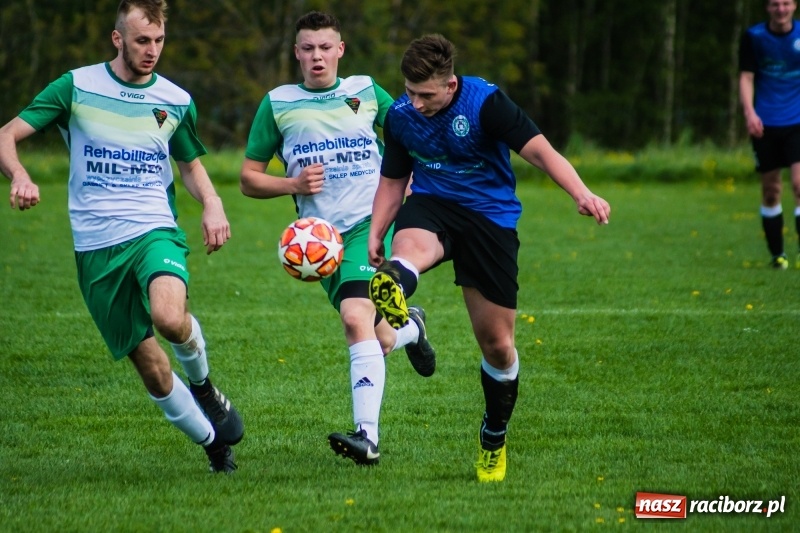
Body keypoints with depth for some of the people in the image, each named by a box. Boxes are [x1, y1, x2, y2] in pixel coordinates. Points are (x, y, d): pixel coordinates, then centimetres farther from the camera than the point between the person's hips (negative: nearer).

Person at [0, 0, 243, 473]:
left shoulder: (176, 101, 7)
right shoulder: (76, 88, 0)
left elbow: (190, 164, 22)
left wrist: (212, 203, 0)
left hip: (155, 232, 0)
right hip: (97, 247, 0)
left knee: (169, 317, -33)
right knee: (151, 369, 1)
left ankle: (202, 384, 0)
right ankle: (213, 442, 22)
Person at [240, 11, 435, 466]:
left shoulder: (366, 91, 4)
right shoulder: (277, 104, 5)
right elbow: (249, 179, 9)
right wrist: (293, 184, -10)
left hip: (371, 223, -3)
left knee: (356, 318, -25)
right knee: (376, 341, 5)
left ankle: (368, 437, -30)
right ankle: (409, 328, 43)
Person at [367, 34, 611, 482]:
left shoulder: (485, 102, -17)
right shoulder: (400, 116, -3)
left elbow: (540, 150, -24)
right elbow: (393, 180, 12)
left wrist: (582, 194, -40)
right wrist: (376, 235, 0)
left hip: (490, 216, -2)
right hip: (432, 206, 2)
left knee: (498, 343, 2)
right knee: (409, 246, -39)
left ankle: (495, 441, 24)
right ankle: (392, 292, -75)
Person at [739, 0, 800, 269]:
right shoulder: (753, 37, 0)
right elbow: (746, 77, 0)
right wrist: (749, 112, -14)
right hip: (766, 124, 1)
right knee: (771, 190, 5)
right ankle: (777, 254, 16)